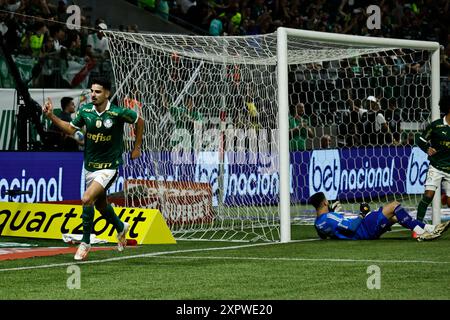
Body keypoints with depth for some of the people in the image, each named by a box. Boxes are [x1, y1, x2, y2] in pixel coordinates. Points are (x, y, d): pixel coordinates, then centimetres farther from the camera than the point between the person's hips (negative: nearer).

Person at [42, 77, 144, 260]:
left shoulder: (118, 113, -16)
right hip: (90, 166, 6)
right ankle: (121, 228, 49)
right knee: (100, 204, 19)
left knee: (87, 199, -22)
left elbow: (139, 121, 1)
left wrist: (137, 147, 5)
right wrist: (51, 116, -6)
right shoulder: (85, 111, -4)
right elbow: (70, 129, 6)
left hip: (109, 167, -6)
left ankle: (85, 242, -8)